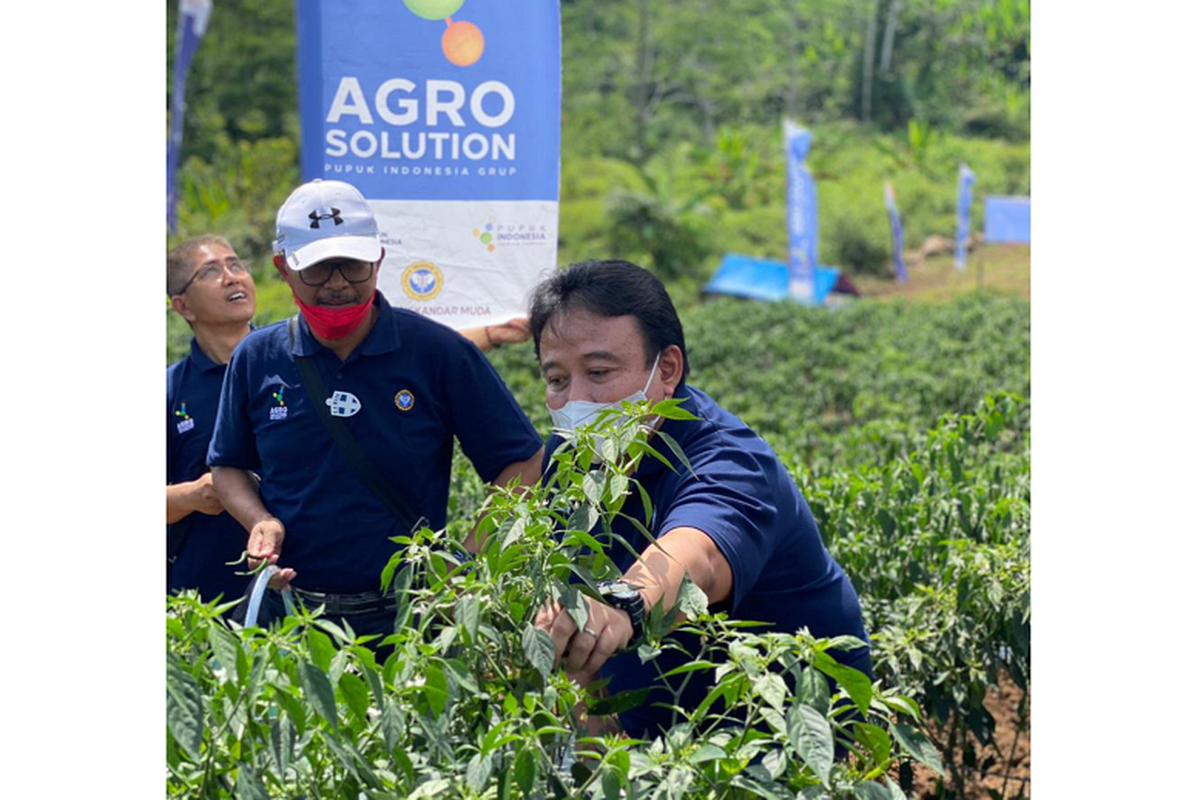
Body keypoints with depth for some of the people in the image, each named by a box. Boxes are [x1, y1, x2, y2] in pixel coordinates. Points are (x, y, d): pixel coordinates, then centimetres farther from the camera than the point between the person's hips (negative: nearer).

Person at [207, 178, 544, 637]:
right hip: (283, 607, 2)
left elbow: (524, 461, -2)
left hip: (401, 616, -2)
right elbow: (228, 466, 16)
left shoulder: (439, 353, -6)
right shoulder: (256, 359, 3)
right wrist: (260, 522, -5)